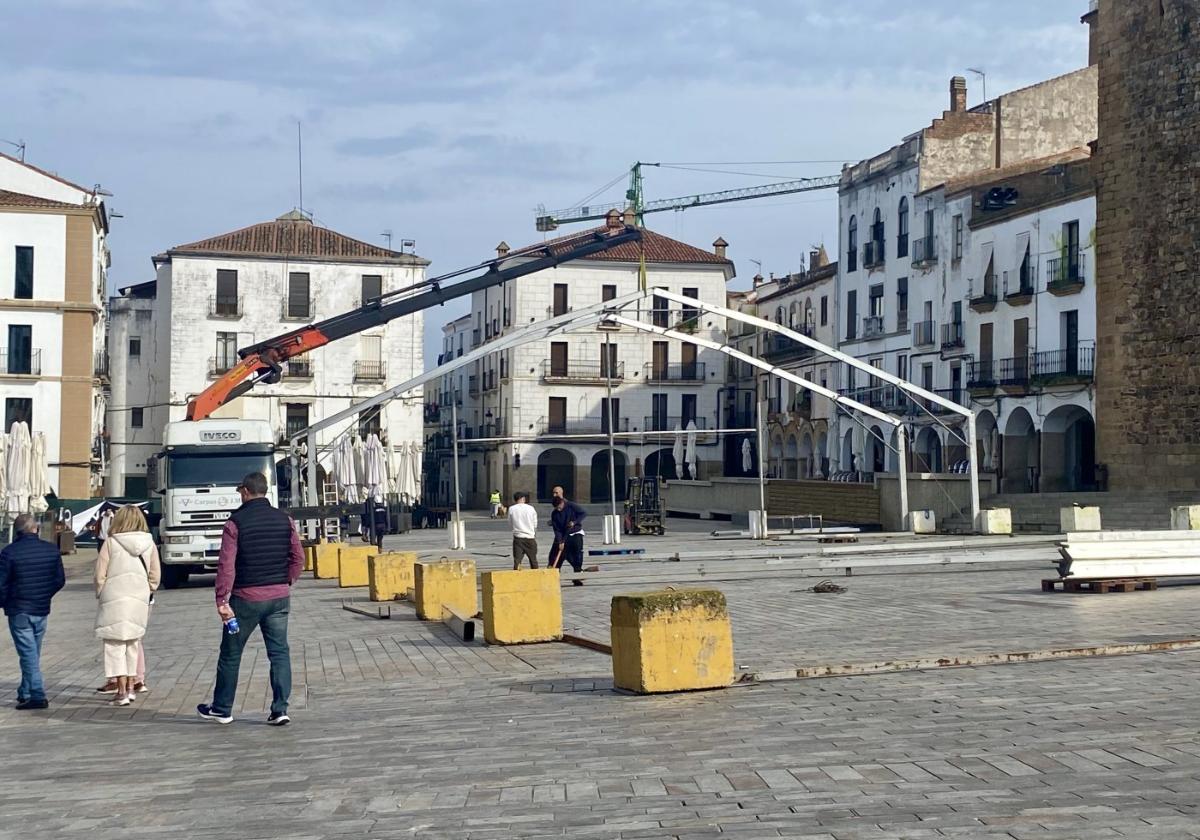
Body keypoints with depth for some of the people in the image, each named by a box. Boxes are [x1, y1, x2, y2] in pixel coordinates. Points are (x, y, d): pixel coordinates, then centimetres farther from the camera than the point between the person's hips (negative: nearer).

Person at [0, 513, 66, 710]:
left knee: (28, 653, -3)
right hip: (42, 610, 4)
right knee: (33, 653, 16)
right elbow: (60, 580, 4)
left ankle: (37, 696, -9)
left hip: (19, 611, -4)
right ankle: (25, 693, 25)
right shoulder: (52, 550, -1)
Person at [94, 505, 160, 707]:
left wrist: (101, 595, 8)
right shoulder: (149, 543, 2)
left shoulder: (111, 543, -8)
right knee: (133, 644, 16)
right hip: (140, 600, 4)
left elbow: (100, 575, -6)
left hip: (115, 599, -4)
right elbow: (155, 575, 5)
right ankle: (131, 687, 22)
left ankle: (122, 691, -4)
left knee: (115, 645, 1)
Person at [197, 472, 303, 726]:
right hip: (280, 597, 3)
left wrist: (222, 600, -11)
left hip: (246, 598, -3)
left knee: (230, 655, 12)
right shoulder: (284, 520, 3)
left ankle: (221, 709, 23)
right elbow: (298, 558, 5)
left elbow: (226, 565, -13)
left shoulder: (235, 523, -9)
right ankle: (280, 710, 1)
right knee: (279, 653, 7)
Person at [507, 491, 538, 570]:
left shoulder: (511, 509, -3)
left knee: (517, 561, -4)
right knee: (533, 560, 13)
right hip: (530, 537, 1)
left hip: (518, 537, -1)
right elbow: (535, 524, 5)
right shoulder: (531, 508, -1)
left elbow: (510, 522, 8)